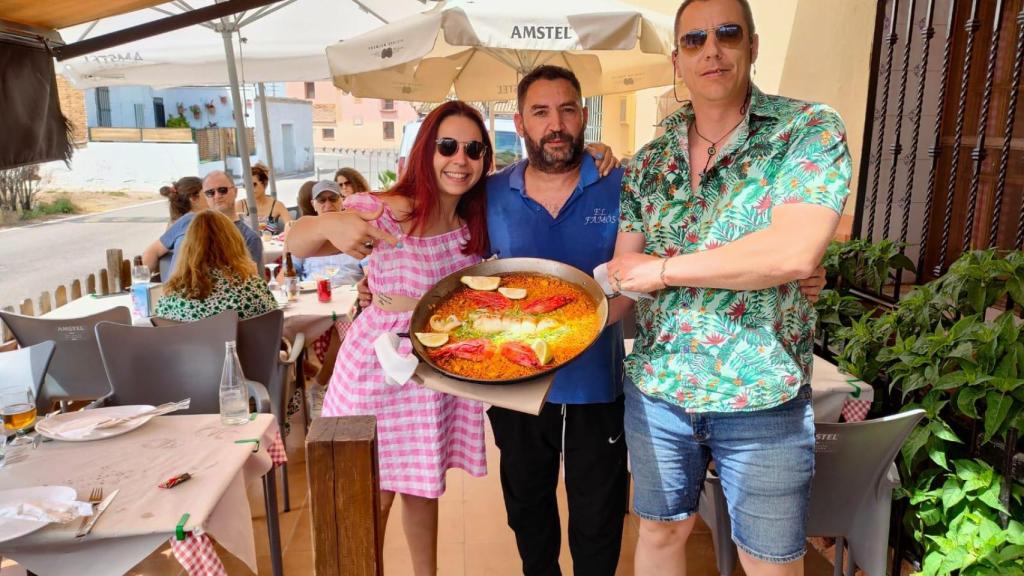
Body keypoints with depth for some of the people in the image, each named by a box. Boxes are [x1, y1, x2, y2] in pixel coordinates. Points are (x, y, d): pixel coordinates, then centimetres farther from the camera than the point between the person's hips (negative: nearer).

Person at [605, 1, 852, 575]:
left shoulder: (810, 130, -9)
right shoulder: (647, 163, 4)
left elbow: (794, 253, -23)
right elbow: (623, 274, 3)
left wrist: (665, 269, -15)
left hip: (764, 397, -3)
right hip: (655, 388, 4)